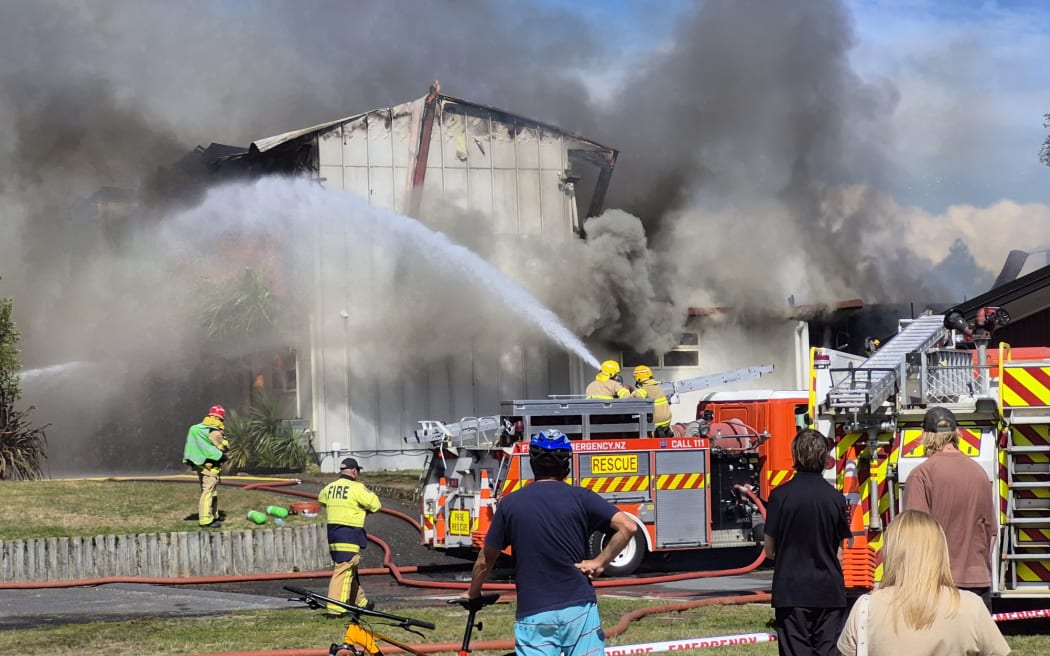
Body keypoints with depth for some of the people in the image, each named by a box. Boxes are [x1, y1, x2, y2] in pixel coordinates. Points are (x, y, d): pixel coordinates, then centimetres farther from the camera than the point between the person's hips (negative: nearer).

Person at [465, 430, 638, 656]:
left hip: (533, 614, 0)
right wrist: (599, 562, -3)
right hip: (579, 608, 0)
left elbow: (485, 561, 10)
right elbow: (628, 526, -12)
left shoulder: (510, 504, 2)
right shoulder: (581, 498, 0)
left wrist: (473, 593, 28)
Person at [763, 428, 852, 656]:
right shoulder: (835, 497, -1)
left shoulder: (781, 495, -7)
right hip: (829, 591, 1)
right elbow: (839, 552, 5)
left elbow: (770, 549, -1)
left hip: (791, 590, -1)